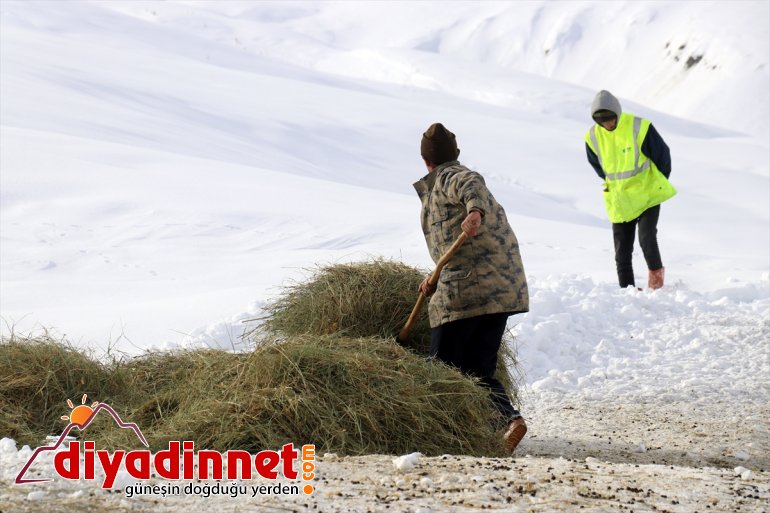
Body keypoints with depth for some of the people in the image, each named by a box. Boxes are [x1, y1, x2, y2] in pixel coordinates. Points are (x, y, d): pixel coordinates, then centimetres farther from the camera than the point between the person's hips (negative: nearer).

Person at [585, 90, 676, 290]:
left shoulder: (639, 128, -18)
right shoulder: (593, 137, -6)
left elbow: (662, 154, -4)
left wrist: (658, 182, 6)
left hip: (648, 195, -4)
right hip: (619, 200, 4)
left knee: (647, 237, -17)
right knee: (622, 249, 2)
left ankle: (656, 273, 9)